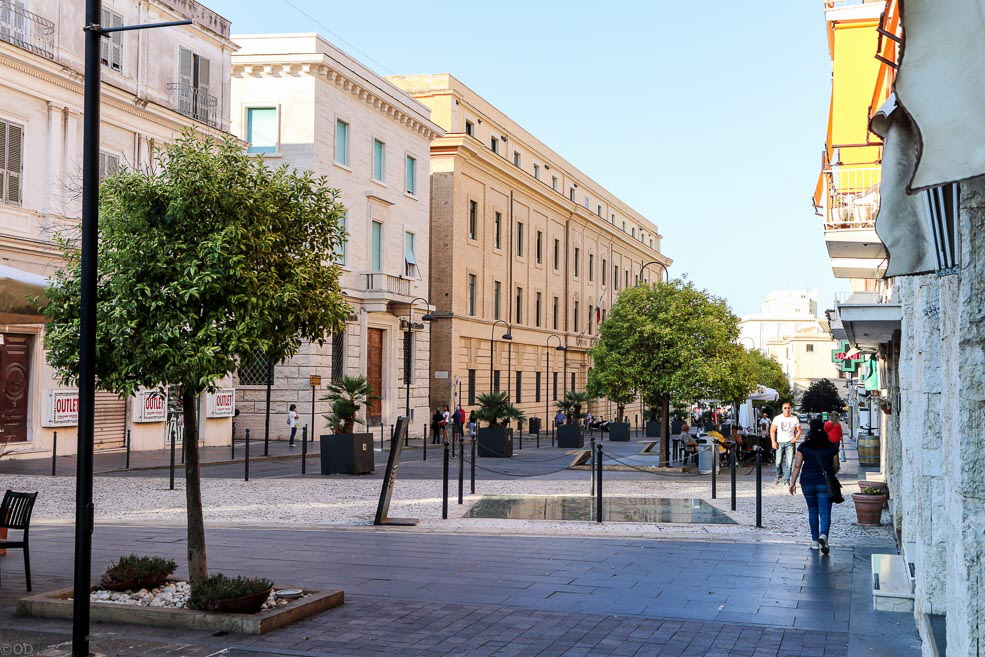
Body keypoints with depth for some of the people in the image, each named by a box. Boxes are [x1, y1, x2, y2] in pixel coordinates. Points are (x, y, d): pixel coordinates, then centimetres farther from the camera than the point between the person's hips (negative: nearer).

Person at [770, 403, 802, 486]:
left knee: (789, 462, -5)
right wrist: (773, 442, -5)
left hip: (790, 442, 0)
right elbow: (772, 430, 5)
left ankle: (786, 480, 3)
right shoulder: (777, 418, 4)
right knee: (778, 462, -3)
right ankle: (779, 476, 21)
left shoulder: (795, 419, 5)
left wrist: (795, 438, -5)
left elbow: (799, 430, 13)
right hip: (779, 442, 0)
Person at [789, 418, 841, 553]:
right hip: (825, 483, -1)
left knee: (812, 511, 14)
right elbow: (836, 467, 7)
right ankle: (823, 535, -27)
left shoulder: (804, 446, -2)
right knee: (825, 512, -3)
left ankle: (815, 541, 19)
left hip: (807, 482, 1)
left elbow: (797, 466, -3)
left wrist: (793, 482, 1)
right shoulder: (831, 447, 0)